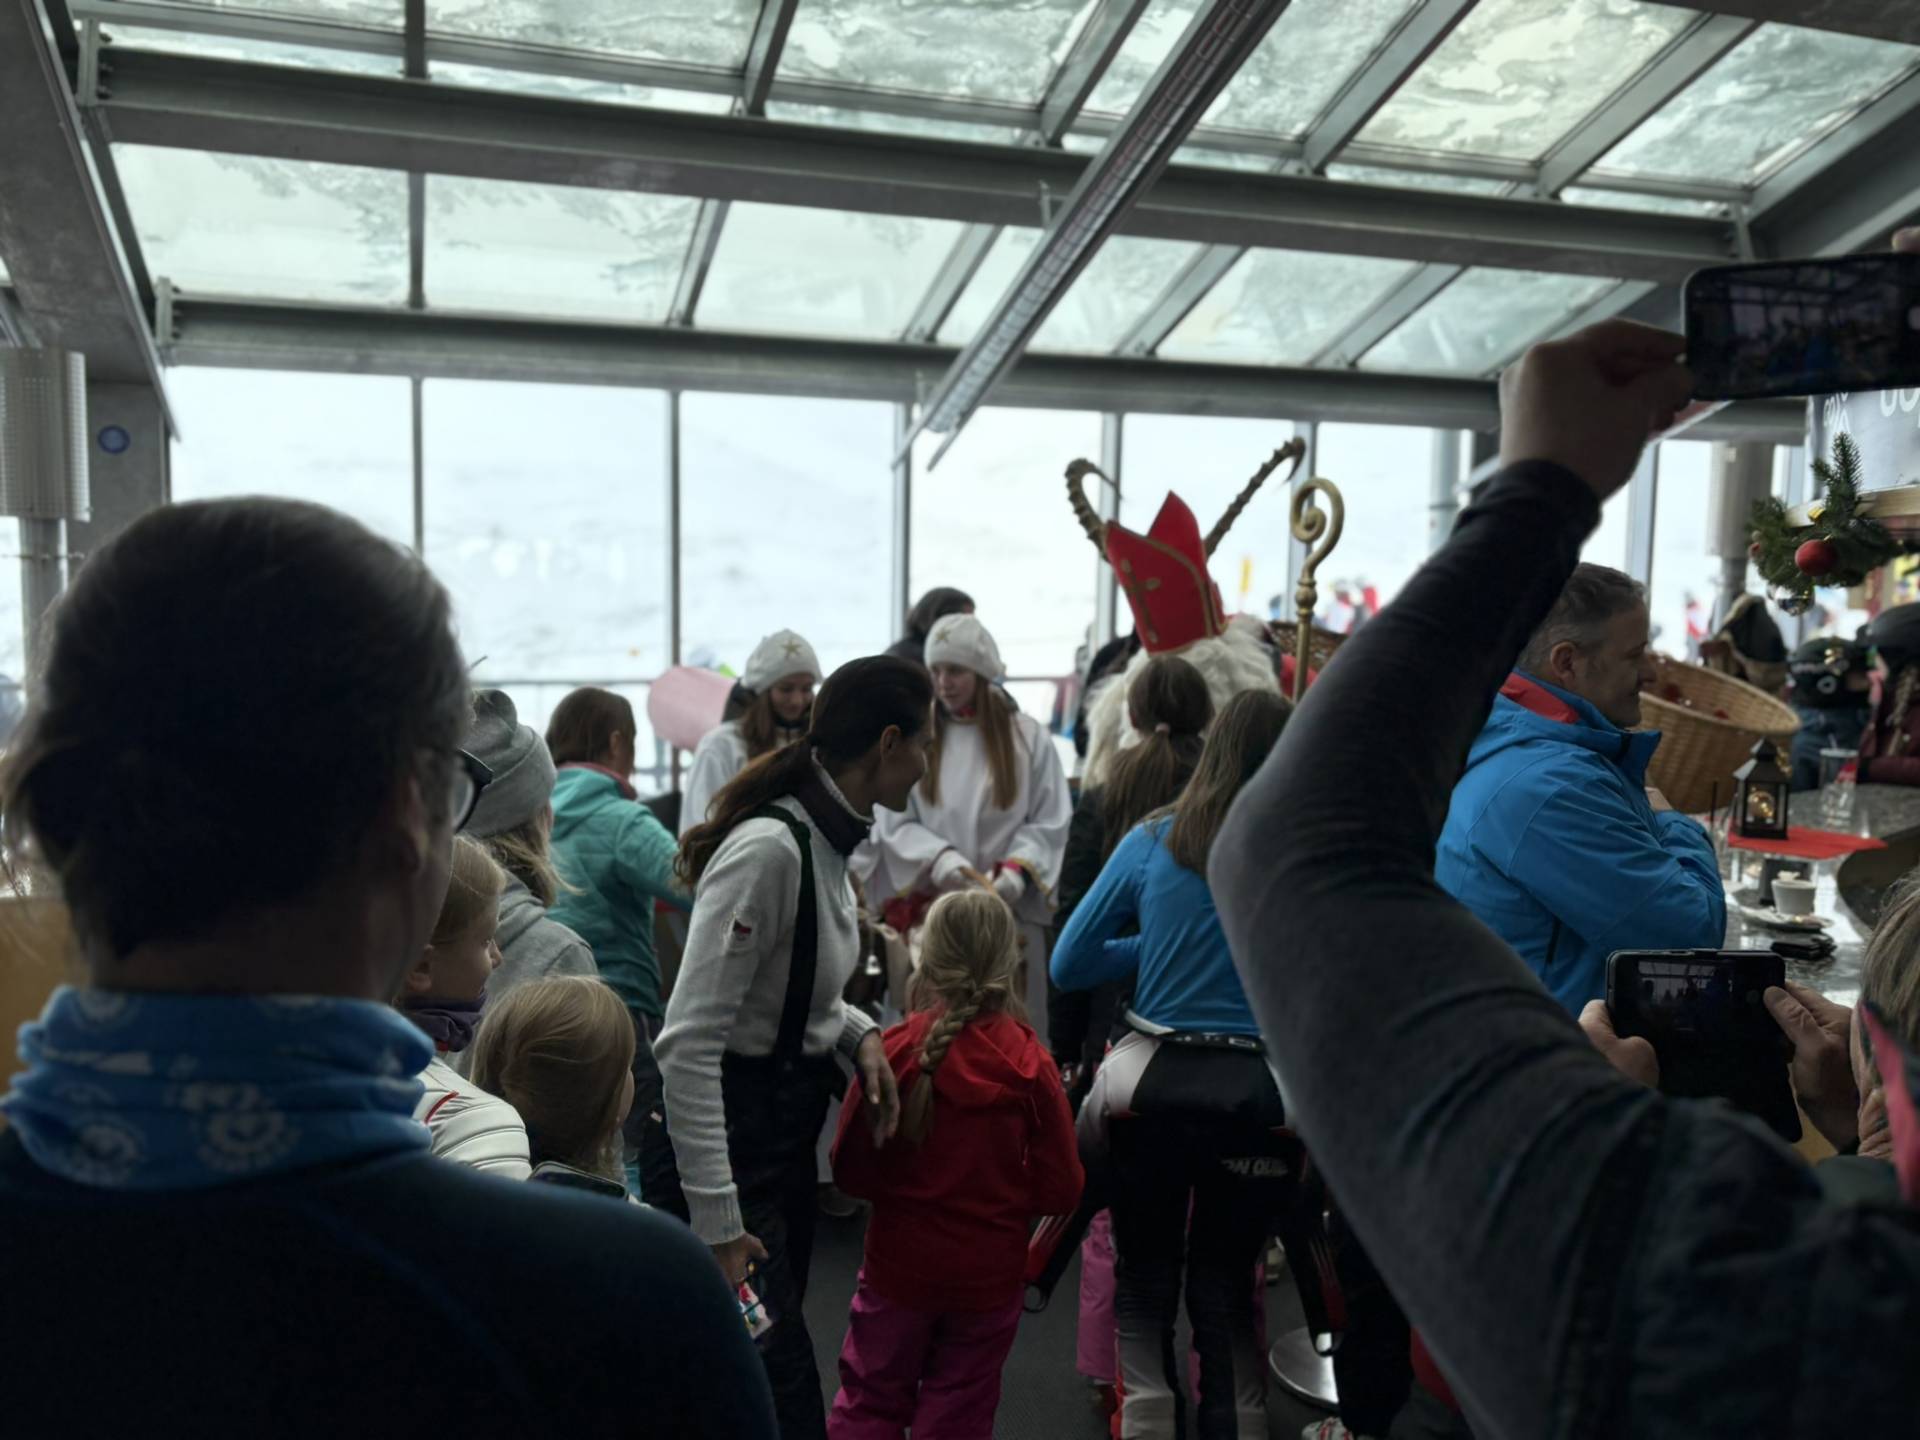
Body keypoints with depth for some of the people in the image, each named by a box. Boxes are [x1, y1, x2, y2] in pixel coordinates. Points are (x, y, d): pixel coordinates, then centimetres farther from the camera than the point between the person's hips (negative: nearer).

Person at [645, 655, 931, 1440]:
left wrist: (858, 1032, 1)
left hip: (788, 1137, 9)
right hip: (726, 1145, -9)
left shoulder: (829, 838, 4)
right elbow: (687, 1043, -27)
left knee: (776, 1369, 21)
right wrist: (715, 1219, -26)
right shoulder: (769, 848, -25)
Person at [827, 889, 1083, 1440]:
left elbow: (850, 1170, -8)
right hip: (989, 1274, 1)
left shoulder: (896, 1050, -15)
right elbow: (1061, 1189, -9)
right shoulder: (1031, 1064, -14)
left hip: (900, 1264, 0)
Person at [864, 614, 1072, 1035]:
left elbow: (1050, 823, 1)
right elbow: (895, 823, -1)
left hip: (1011, 909, 0)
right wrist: (939, 857, -17)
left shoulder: (1027, 736, 2)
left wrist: (1018, 868, -14)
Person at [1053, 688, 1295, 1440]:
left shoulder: (1152, 841, -3)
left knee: (1145, 1281, 18)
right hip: (1259, 1095, 0)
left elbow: (1068, 966, 3)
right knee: (1224, 1288, 19)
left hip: (1154, 1085, 0)